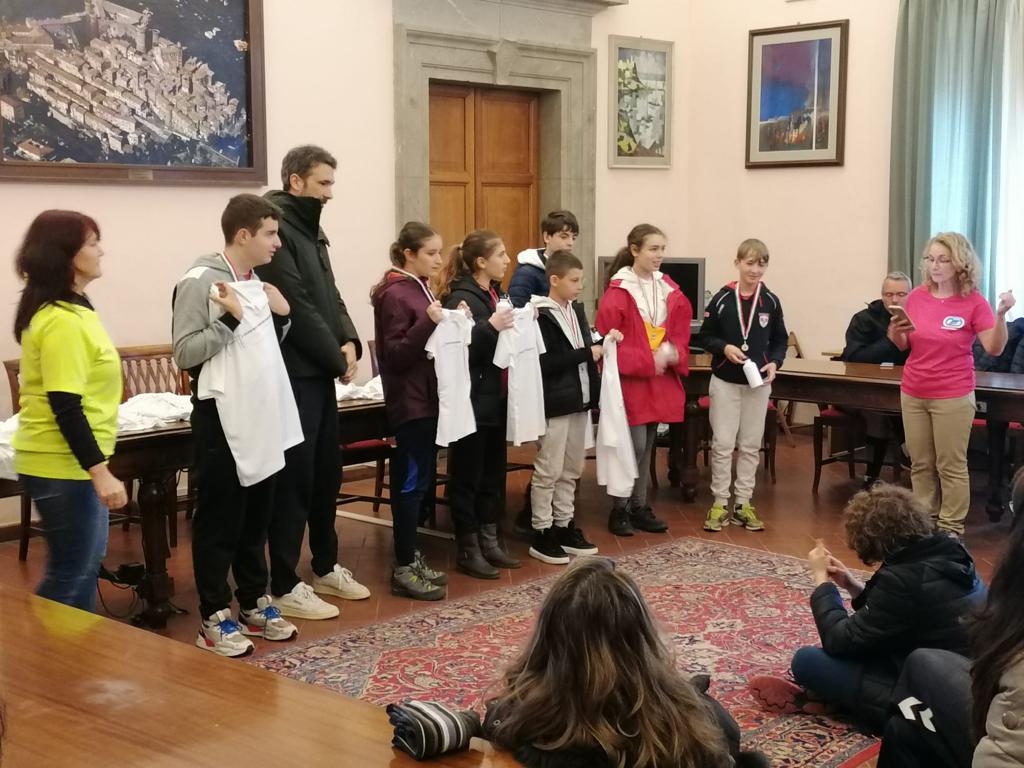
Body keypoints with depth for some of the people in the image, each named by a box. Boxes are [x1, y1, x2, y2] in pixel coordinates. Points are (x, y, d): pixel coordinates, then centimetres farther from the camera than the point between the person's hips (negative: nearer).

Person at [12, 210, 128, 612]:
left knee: (86, 563, 19)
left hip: (73, 462, 10)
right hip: (62, 465, -10)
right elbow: (65, 406, -25)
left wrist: (97, 466, 23)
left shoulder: (69, 310, 10)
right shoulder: (61, 321, -22)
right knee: (69, 572, 0)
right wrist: (100, 471, -25)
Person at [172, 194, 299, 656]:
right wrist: (230, 319, -26)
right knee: (219, 520, 0)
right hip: (221, 417, -8)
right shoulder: (200, 281, -13)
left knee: (257, 515, 15)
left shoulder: (256, 282, 11)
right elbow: (185, 352, -20)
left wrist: (281, 318, 3)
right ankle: (214, 618, 10)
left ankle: (254, 604, 27)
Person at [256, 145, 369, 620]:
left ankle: (325, 567, 29)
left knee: (327, 472, 16)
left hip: (320, 371, 10)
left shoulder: (310, 230, 16)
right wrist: (337, 359, -10)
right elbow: (297, 308, -19)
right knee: (294, 477, -5)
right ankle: (284, 587, 3)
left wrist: (349, 341, -1)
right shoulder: (277, 229, -15)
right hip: (294, 374, -10)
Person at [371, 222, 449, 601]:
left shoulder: (419, 289, 14)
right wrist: (428, 322, -27)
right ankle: (403, 570, 0)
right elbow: (395, 355, -17)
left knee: (419, 480, 13)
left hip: (426, 397, 9)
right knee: (410, 482, -6)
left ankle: (412, 560, 20)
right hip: (409, 401, -9)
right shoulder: (395, 294, -14)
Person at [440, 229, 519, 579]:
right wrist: (491, 326, -29)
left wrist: (519, 323, 5)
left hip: (495, 398, 9)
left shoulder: (492, 293, 13)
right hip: (472, 401, -9)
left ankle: (489, 542, 24)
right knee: (467, 476, 1)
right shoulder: (461, 298, -15)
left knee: (493, 472, 14)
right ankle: (467, 550, 10)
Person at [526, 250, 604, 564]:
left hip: (578, 400, 8)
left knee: (571, 470, 15)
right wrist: (586, 354, -18)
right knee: (549, 471, -2)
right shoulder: (543, 316, -14)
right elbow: (545, 363, -21)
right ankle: (541, 534, 6)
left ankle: (563, 526, 24)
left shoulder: (577, 311, 11)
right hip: (555, 403, -8)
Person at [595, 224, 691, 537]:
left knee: (646, 447, 13)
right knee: (634, 446, -7)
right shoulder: (618, 293, -13)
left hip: (660, 380, 6)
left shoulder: (670, 290, 8)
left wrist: (673, 354, -10)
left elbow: (681, 332, 11)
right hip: (629, 380, -6)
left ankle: (639, 506, 22)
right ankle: (619, 509, 7)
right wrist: (647, 361, -20)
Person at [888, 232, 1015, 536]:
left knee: (951, 465, 1)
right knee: (920, 464, 12)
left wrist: (1001, 315, -30)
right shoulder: (917, 296, 2)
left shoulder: (974, 302, -10)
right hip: (913, 394, 5)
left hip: (953, 396, -4)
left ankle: (951, 529, 11)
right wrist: (894, 333, -11)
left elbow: (994, 348, -15)